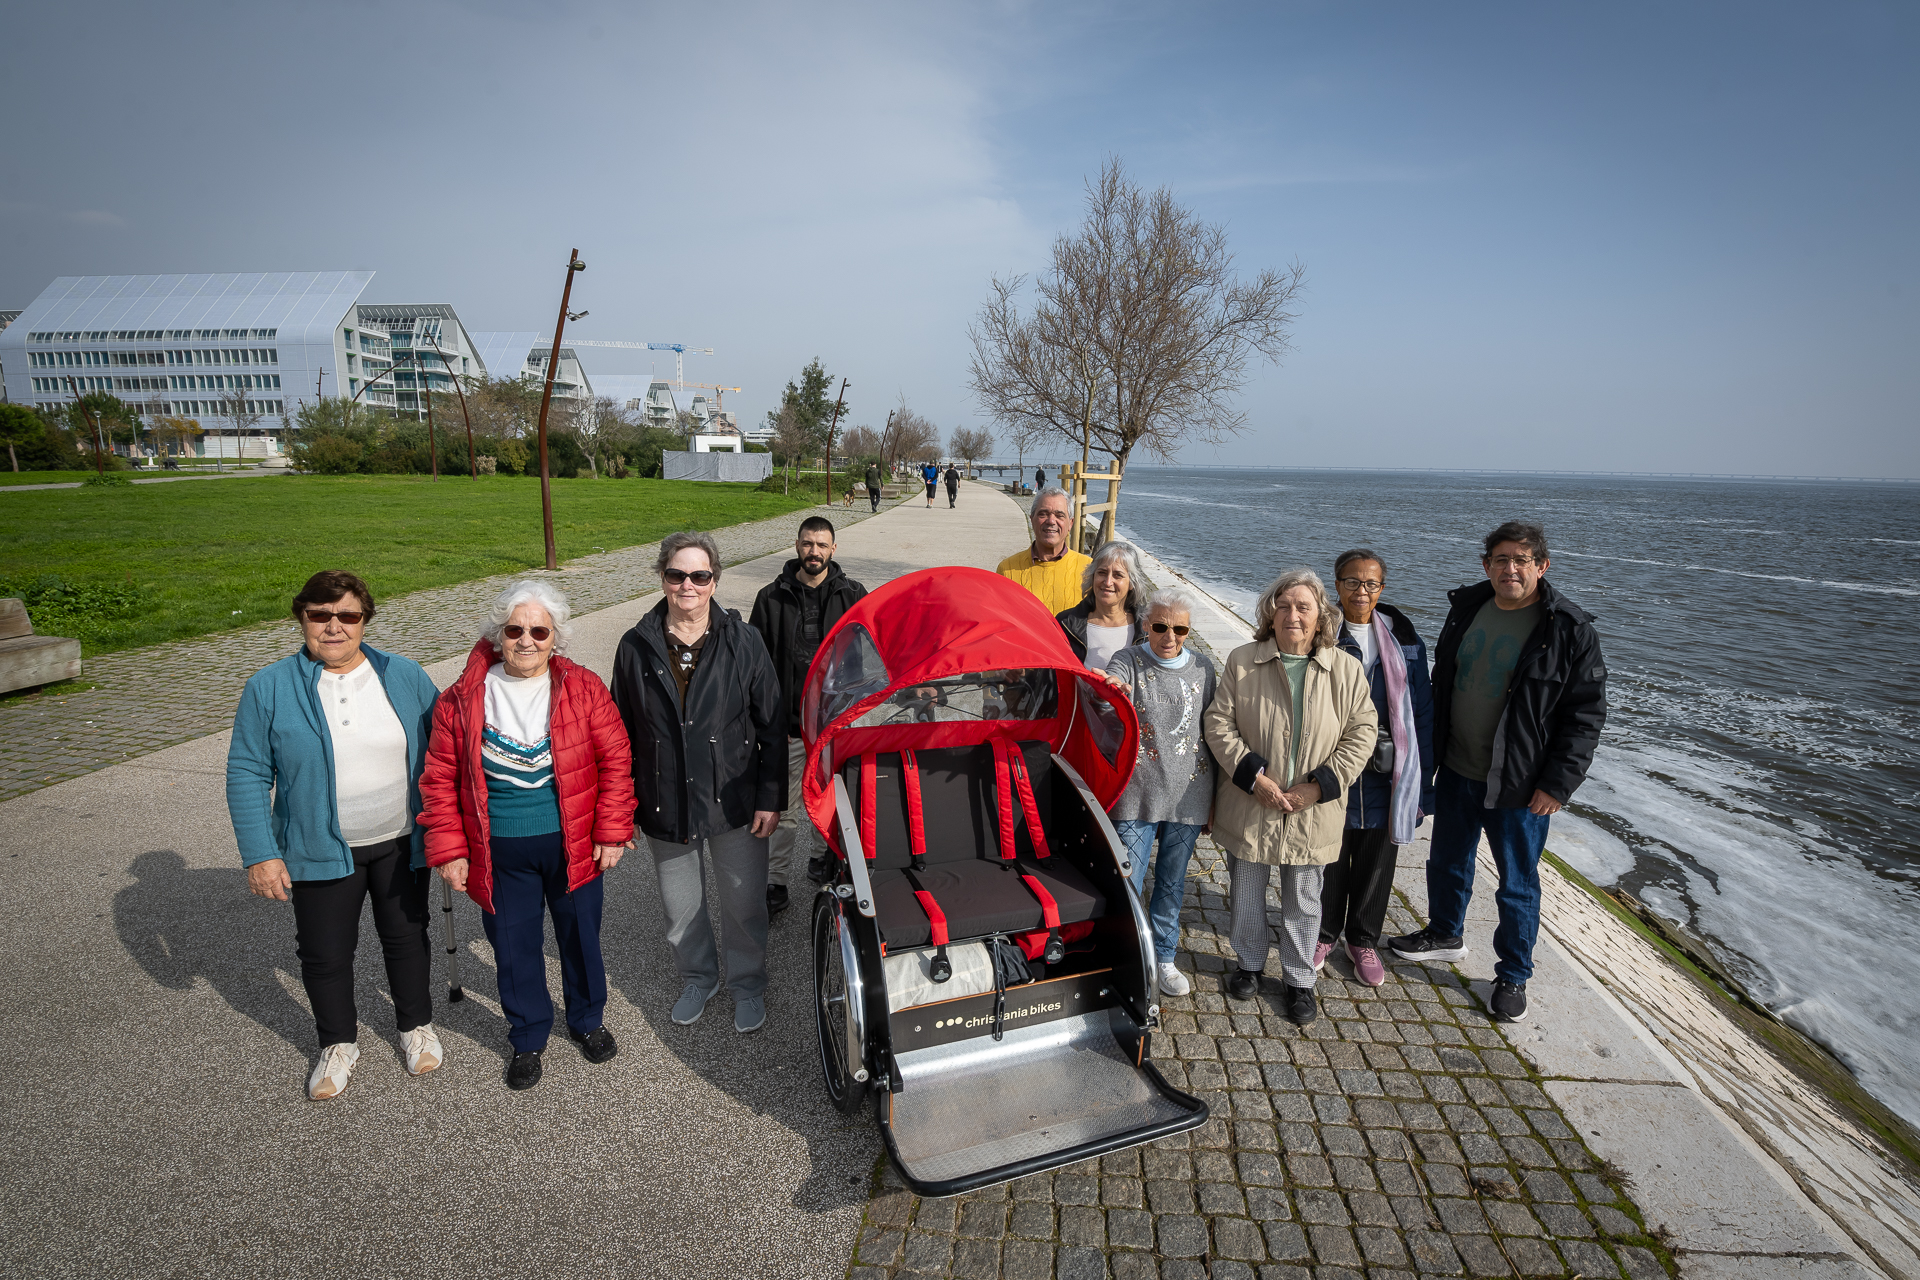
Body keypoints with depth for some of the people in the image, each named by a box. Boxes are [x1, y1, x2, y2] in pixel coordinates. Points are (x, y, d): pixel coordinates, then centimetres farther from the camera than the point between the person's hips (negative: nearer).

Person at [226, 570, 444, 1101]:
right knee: (324, 953, 12)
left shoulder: (404, 675, -4)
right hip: (320, 851, -1)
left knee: (407, 936, 16)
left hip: (400, 843, 1)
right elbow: (247, 774, -6)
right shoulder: (269, 688, -8)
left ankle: (416, 1026, 38)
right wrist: (260, 854, -11)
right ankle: (338, 1043, 37)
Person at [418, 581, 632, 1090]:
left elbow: (615, 761, -5)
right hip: (499, 855, 0)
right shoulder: (461, 700, -6)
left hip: (573, 847, 0)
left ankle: (586, 1020, 43)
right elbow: (441, 779, 0)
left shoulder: (583, 689, -8)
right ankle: (528, 1038, 39)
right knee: (514, 947, 14)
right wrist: (449, 851, -4)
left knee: (580, 936, 16)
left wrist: (612, 833, -7)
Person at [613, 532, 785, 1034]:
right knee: (680, 909, 18)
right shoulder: (636, 647, -4)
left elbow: (772, 728, -5)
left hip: (735, 804, -2)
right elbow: (622, 730, 4)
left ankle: (747, 984, 38)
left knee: (744, 905, 13)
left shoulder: (743, 643, -9)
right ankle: (698, 977, 45)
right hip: (664, 808, 2)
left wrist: (771, 797, -6)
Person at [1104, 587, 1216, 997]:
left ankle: (1163, 957, 36)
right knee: (1127, 885, 0)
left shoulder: (1202, 667, 4)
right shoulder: (1128, 661, -7)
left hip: (1187, 795, 3)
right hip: (1137, 793, -3)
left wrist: (1213, 796, 12)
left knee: (1173, 882, 17)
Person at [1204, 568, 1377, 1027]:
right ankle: (1250, 964, 39)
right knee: (1246, 894, 16)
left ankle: (1299, 980, 33)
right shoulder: (1242, 662, -5)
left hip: (1312, 813, 0)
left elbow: (1361, 734, -3)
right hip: (1248, 807, 0)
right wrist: (1254, 775, -16)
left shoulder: (1346, 669, -3)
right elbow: (1219, 723, -6)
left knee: (1303, 901, 14)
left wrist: (1319, 785, -13)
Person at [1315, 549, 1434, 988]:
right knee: (1329, 859, 12)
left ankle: (1363, 940, 36)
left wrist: (1421, 785, 0)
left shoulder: (1403, 639, 0)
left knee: (1376, 863, 15)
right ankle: (1325, 934, 35)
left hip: (1386, 775, 2)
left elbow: (1422, 713, 3)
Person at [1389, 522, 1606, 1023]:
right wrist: (1430, 750, 12)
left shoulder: (1570, 630, -14)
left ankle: (1513, 975, 30)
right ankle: (1445, 934, 46)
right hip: (1455, 773, 5)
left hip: (1520, 786, -5)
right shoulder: (1466, 607, 1)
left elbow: (1586, 714, -11)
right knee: (1448, 862, 22)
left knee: (1518, 885, 10)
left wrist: (1558, 784, -15)